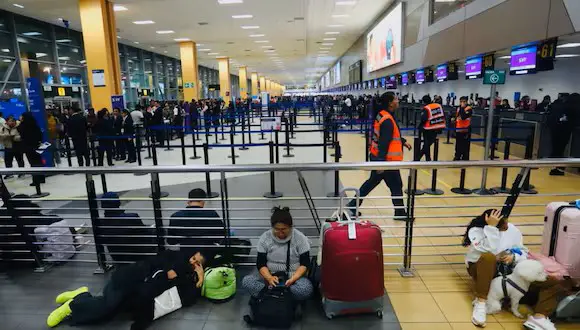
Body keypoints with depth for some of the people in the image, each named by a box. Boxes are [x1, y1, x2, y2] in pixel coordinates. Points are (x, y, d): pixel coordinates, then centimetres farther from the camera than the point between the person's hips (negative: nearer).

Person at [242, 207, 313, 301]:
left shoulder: (300, 238, -10)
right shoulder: (265, 238, -7)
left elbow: (305, 263, -9)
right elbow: (261, 263, -6)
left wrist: (293, 278, -27)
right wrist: (269, 278, -26)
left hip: (293, 275, -2)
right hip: (270, 274, 2)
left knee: (305, 289, -34)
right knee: (246, 281, -25)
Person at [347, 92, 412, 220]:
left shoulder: (383, 115, 8)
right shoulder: (387, 120, -21)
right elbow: (384, 142, -26)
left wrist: (403, 141, 23)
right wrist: (382, 162, -28)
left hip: (377, 157, 9)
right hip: (387, 159, -9)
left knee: (372, 182, 19)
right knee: (396, 186, 7)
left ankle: (353, 205, 24)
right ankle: (400, 213, 23)